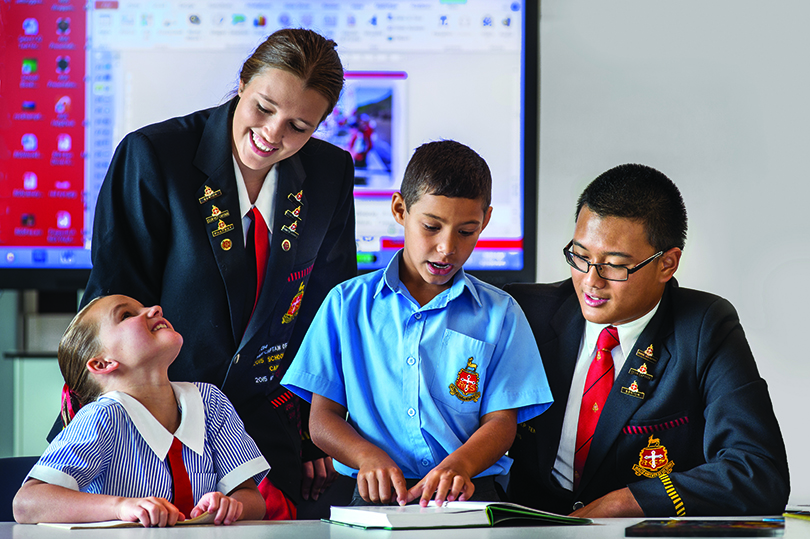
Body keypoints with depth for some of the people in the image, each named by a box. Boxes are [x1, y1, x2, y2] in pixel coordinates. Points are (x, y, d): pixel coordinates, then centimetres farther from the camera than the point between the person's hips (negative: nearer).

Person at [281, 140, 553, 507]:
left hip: (469, 493, 1)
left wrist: (459, 464, -17)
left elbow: (501, 421, 6)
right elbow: (323, 418, 8)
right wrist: (368, 457, -15)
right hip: (376, 495, -1)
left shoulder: (499, 314, 13)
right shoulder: (347, 304, 12)